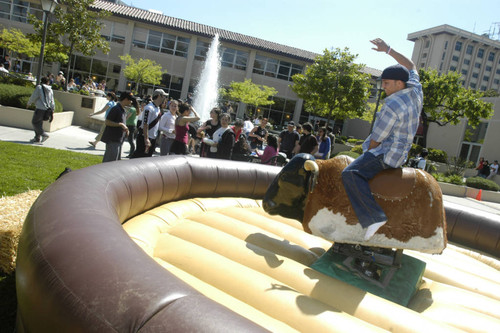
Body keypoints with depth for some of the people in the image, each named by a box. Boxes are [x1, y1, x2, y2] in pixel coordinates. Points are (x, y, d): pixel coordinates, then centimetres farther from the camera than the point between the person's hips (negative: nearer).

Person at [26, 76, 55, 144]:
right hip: (47, 109, 6)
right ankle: (37, 139, 15)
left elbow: (33, 97, -5)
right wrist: (52, 111, 16)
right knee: (39, 123, 13)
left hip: (40, 108, -6)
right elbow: (52, 102, 12)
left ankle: (44, 134, -6)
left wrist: (28, 103, 11)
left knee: (34, 122, 5)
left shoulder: (39, 87, -6)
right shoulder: (50, 90, 12)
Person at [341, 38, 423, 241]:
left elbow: (376, 139, -15)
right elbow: (411, 67, 23)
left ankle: (374, 216, -30)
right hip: (400, 153, 11)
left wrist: (369, 154, 3)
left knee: (350, 174, -26)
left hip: (385, 154, -11)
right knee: (358, 166, 29)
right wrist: (388, 50, 21)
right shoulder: (415, 91, 4)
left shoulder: (392, 107, -22)